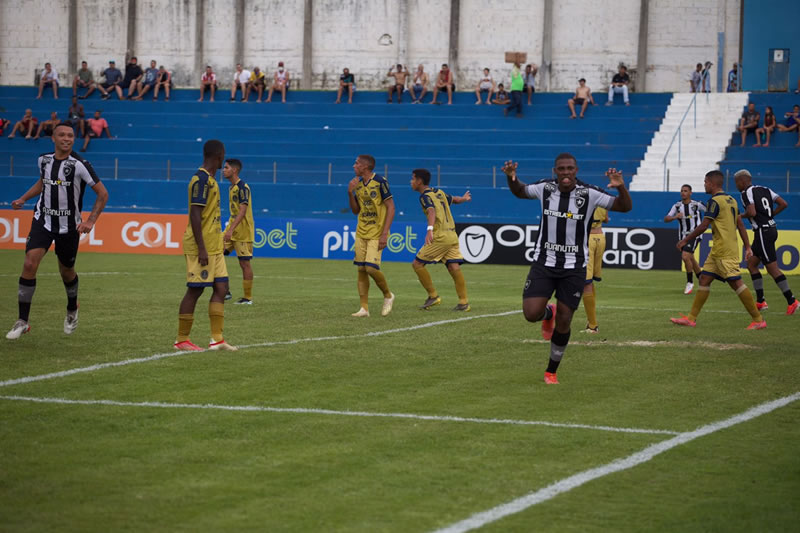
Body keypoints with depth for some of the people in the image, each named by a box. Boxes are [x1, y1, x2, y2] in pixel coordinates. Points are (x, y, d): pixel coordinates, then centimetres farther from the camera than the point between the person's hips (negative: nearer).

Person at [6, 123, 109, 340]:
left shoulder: (79, 165, -14)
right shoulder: (44, 160, 1)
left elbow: (102, 193, -10)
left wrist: (90, 221, -17)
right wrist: (23, 199, 21)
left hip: (69, 225, -2)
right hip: (43, 221, 2)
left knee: (66, 271, 13)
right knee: (30, 264, -16)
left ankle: (72, 310, 45)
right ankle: (23, 321, -10)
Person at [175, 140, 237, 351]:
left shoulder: (209, 180, 15)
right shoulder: (201, 179, -15)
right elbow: (195, 215, -20)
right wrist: (201, 248, -23)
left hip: (214, 247, 10)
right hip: (202, 248, -10)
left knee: (221, 288, 5)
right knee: (195, 290, -4)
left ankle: (217, 339, 6)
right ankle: (181, 340, 3)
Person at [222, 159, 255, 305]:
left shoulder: (242, 187, -15)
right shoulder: (231, 187, 14)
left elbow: (242, 211, -23)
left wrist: (231, 230, -30)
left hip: (243, 231, -9)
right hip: (232, 229, 9)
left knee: (244, 263, -3)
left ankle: (248, 298, 5)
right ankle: (225, 291, 5)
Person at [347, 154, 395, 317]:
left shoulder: (380, 182, -12)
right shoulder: (358, 183, 9)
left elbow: (391, 208, -12)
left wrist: (384, 234, -18)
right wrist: (350, 193, -1)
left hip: (377, 234, -7)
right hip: (361, 233, 7)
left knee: (371, 268, -16)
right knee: (361, 269, 2)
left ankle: (388, 296, 9)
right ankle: (364, 308, 7)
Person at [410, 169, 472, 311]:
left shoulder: (425, 196, -6)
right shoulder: (439, 193, 18)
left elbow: (432, 211, -25)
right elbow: (454, 199, 35)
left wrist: (430, 229, -41)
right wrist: (463, 198, 58)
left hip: (440, 237, -8)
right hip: (452, 235, 8)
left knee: (417, 263, 0)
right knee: (454, 267, 0)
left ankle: (433, 296, 1)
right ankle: (464, 302, -8)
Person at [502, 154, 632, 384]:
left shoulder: (589, 194, -10)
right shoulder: (545, 188, -4)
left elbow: (625, 207, -7)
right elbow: (520, 191, 17)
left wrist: (620, 187, -28)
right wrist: (511, 177, -4)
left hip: (574, 267, -1)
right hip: (544, 262, 1)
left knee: (563, 322, 1)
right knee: (531, 314, -14)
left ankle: (551, 371, 21)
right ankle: (548, 313, 25)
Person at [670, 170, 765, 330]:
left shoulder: (715, 201, -14)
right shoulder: (731, 201, 14)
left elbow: (703, 226, -16)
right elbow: (740, 225, 15)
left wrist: (685, 240, -7)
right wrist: (747, 247, 16)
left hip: (725, 251, -10)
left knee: (736, 282, -9)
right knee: (704, 279, 10)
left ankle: (758, 320, -7)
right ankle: (691, 318, 11)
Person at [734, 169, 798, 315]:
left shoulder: (747, 193, -10)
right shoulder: (765, 190, 14)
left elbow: (752, 212, -24)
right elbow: (783, 204, 11)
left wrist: (741, 216, -4)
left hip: (763, 231, -9)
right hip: (771, 228, 9)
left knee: (772, 268, -6)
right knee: (751, 264, 15)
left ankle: (791, 300, -6)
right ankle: (760, 301, 15)